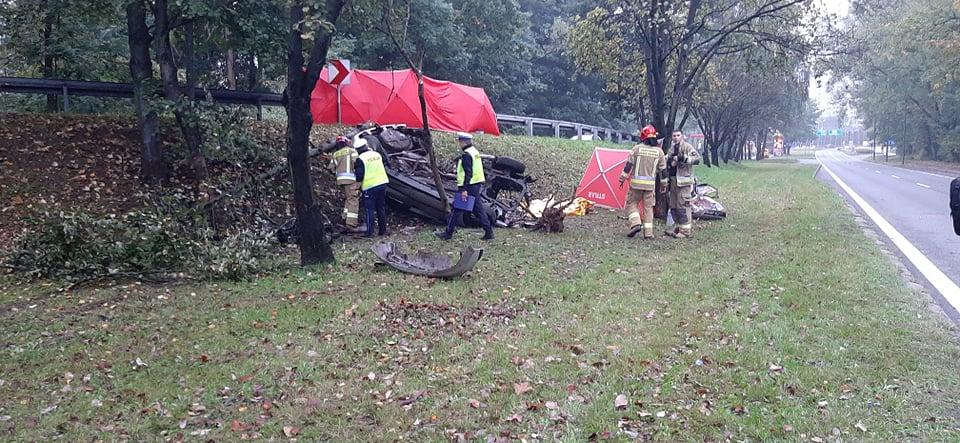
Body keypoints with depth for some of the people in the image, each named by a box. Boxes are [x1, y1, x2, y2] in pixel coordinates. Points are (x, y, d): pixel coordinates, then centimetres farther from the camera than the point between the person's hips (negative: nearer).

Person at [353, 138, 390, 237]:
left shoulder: (360, 159, -10)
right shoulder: (377, 154, 9)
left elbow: (359, 175, -12)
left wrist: (358, 184, 5)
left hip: (369, 187, -5)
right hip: (382, 183, 6)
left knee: (369, 210, 1)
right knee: (381, 208, 13)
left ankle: (369, 232, -2)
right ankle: (383, 230, 17)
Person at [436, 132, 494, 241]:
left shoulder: (466, 155, -16)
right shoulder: (475, 152, 14)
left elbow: (468, 173, -22)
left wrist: (464, 189, -23)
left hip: (469, 186, -9)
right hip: (478, 185, 9)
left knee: (457, 210, -1)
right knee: (479, 210, 11)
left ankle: (448, 233, 5)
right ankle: (489, 232, 10)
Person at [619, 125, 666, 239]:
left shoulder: (637, 148, -5)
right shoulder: (659, 151, 2)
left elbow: (629, 165, -3)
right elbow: (662, 168, 10)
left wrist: (622, 178, 5)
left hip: (637, 182, -2)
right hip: (651, 184, 2)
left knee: (631, 203, 10)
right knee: (648, 207, 8)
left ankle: (636, 223, -9)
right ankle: (648, 232, 7)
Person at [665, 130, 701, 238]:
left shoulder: (687, 147, -8)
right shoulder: (672, 148, 17)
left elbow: (697, 158, -20)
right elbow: (667, 162, 30)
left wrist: (683, 158, -28)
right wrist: (670, 162, 9)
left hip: (683, 181, -9)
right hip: (673, 180, 9)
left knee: (683, 205, -11)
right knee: (674, 206, 13)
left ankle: (685, 230, -7)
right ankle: (680, 227, 23)